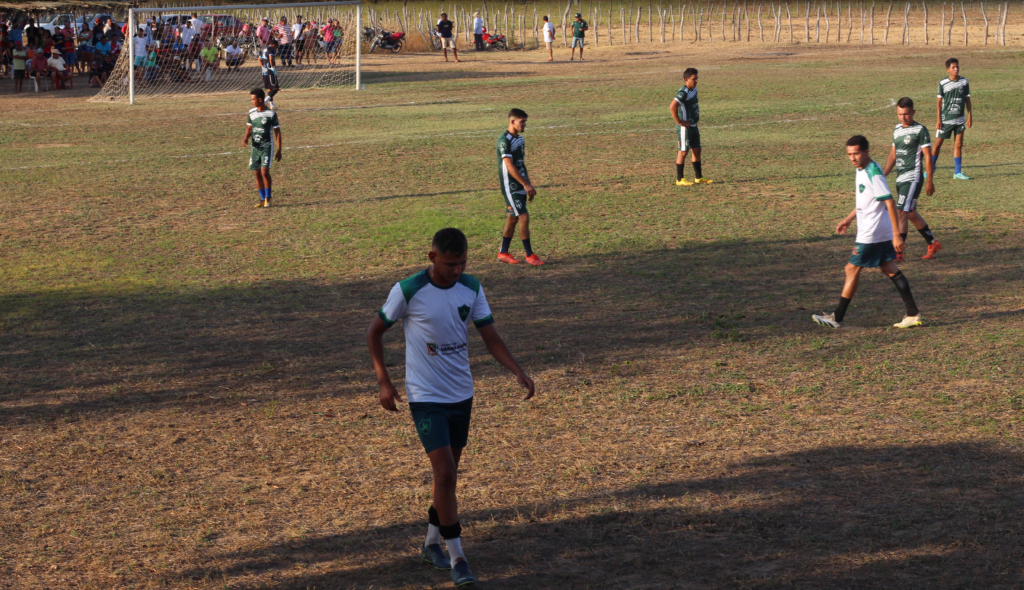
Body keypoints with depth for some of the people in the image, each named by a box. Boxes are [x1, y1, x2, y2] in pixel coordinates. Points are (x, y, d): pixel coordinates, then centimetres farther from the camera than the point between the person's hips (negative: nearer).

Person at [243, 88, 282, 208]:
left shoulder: (271, 114, -10)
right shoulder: (252, 112, 4)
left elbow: (277, 132, -4)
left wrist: (279, 150, -5)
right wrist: (246, 138, -4)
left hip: (267, 146, -5)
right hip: (255, 147, 5)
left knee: (265, 172, -16)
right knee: (257, 173, 5)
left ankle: (268, 198, 1)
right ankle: (262, 199, 15)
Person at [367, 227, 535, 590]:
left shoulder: (472, 289, -2)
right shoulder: (408, 291, -15)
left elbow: (490, 337, -1)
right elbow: (375, 332, -3)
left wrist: (517, 371, -17)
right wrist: (384, 381, -9)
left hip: (462, 396, 5)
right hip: (426, 398, -5)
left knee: (449, 473, 15)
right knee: (445, 475, -14)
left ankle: (432, 544, 33)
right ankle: (457, 559, -6)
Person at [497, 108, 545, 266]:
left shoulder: (520, 139, 12)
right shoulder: (504, 140, -16)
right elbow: (510, 166, -21)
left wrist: (528, 185, 15)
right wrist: (526, 184, -23)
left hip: (520, 187, 8)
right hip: (510, 187, -8)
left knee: (512, 218, 11)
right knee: (524, 217, -9)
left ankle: (503, 253, 19)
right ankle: (529, 255, -2)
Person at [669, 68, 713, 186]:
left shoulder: (694, 90, 10)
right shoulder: (683, 92, -19)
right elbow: (672, 106, -30)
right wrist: (679, 122, -23)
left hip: (693, 126, 9)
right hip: (685, 127, -9)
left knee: (697, 150, 12)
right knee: (683, 152, -3)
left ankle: (699, 177, 20)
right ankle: (680, 179, 4)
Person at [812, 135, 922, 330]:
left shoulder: (873, 174, -21)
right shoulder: (861, 170, 9)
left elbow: (889, 203, -23)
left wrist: (897, 235, -25)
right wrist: (849, 219, 21)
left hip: (871, 234, -10)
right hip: (882, 233, 10)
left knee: (852, 269, -1)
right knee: (890, 269, 10)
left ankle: (837, 317, 9)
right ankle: (913, 314, 11)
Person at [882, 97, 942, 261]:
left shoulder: (920, 130, -9)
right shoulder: (897, 129, 13)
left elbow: (928, 156, -9)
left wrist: (929, 181, -12)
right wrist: (883, 175, 17)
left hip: (913, 178, -8)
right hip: (900, 178, 8)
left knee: (901, 213, -13)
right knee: (911, 214, 15)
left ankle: (898, 253, -13)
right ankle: (933, 244, 29)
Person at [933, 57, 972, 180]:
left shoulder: (964, 82, 3)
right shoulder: (943, 83, -4)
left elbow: (967, 99, 10)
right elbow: (939, 101, -2)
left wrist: (969, 116, 6)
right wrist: (938, 119, -6)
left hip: (959, 119, 2)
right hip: (945, 119, -2)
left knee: (958, 145, 1)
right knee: (938, 143, 1)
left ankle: (957, 172, 6)